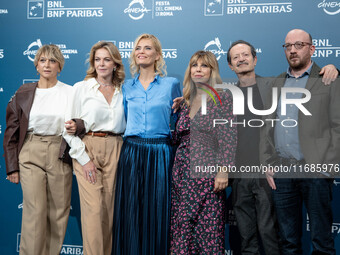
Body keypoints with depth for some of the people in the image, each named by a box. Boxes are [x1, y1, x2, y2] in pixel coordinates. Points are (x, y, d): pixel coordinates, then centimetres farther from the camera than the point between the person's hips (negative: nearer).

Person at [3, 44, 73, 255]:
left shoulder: (70, 92, 5)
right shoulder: (24, 93, 7)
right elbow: (12, 131, 8)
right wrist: (12, 166, 3)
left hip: (60, 154, 0)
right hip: (31, 154, 0)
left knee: (59, 211, 5)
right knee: (35, 210, -7)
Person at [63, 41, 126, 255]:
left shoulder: (123, 91, 13)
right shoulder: (81, 88, 4)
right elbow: (69, 126, -1)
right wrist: (83, 157, -8)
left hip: (115, 151, 3)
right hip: (87, 149, -2)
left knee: (110, 208, 3)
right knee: (93, 208, -9)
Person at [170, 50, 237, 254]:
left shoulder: (222, 97, -3)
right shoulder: (187, 101, 15)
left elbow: (229, 137, -11)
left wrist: (224, 171, -17)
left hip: (207, 171, -6)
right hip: (183, 172, 6)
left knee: (208, 228, -3)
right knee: (182, 226, 7)